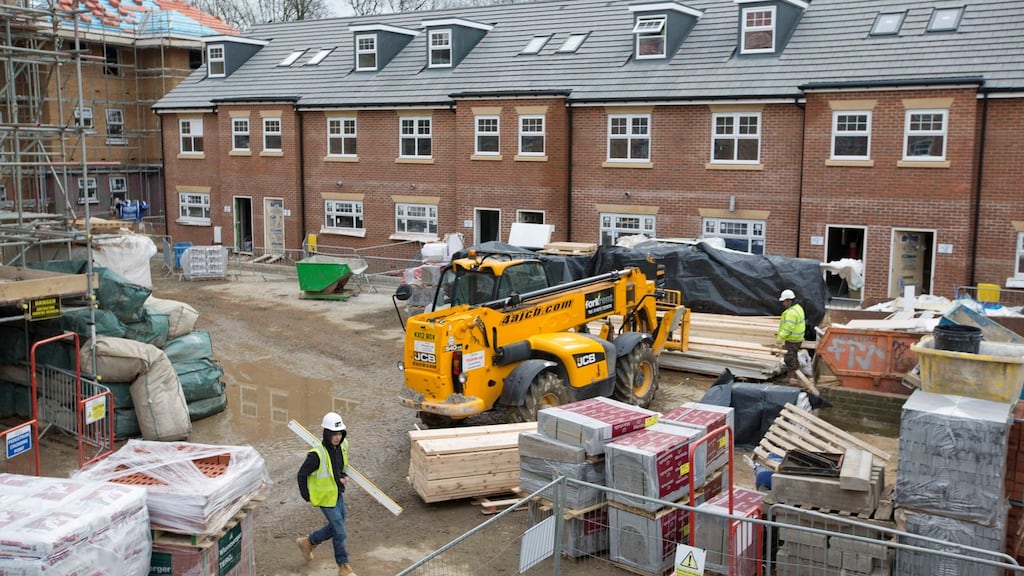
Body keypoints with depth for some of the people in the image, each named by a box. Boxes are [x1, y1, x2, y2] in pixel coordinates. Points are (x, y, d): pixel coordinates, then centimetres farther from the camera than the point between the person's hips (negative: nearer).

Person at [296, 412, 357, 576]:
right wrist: (307, 496, -12)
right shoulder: (317, 454, -28)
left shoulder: (342, 446, -6)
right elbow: (302, 474, -17)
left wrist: (343, 476, -2)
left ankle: (308, 542, 42)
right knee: (340, 533, -2)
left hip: (338, 495, 7)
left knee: (335, 527, 21)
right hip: (325, 498, -7)